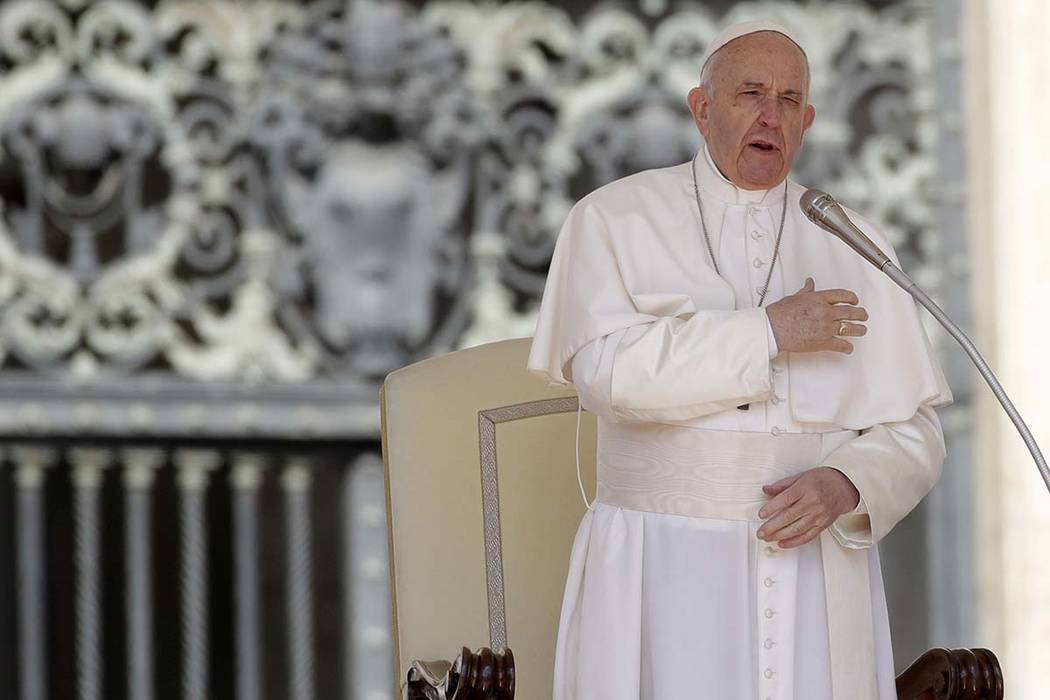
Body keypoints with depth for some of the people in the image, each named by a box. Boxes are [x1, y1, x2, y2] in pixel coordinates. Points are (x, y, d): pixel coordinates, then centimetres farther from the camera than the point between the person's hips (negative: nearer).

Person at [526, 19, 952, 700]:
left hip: (815, 573, 2)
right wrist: (769, 333, -14)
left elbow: (910, 434, 7)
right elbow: (608, 370, -15)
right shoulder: (612, 220, 2)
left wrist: (843, 487, -14)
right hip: (664, 575, -2)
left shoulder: (856, 248, 9)